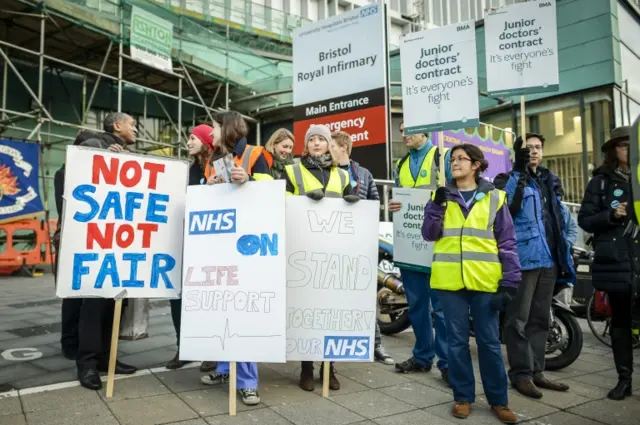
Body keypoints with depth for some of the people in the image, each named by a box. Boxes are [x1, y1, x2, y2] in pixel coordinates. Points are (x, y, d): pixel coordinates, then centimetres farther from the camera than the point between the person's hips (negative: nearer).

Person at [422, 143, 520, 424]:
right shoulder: (442, 196, 9)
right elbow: (430, 234, 2)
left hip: (485, 282, -1)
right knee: (457, 341, 9)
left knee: (489, 342, 8)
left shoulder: (494, 198, 4)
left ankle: (498, 400, 22)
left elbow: (507, 243, 3)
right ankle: (463, 397, 23)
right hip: (450, 281, 1)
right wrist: (437, 205, -11)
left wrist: (509, 282, -3)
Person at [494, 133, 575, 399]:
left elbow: (561, 219, 23)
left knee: (540, 318, 13)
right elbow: (508, 209, -23)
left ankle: (536, 371, 22)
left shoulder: (551, 181, 19)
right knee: (519, 319, -3)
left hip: (549, 258, 7)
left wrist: (565, 252, 17)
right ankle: (521, 374, 5)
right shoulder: (508, 179, -2)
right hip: (523, 257, -7)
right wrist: (521, 174, -29)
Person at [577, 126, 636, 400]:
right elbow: (584, 219, 0)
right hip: (616, 261, -1)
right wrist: (611, 215, -15)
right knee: (620, 320, 9)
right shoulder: (601, 181, 4)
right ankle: (624, 379, 19)